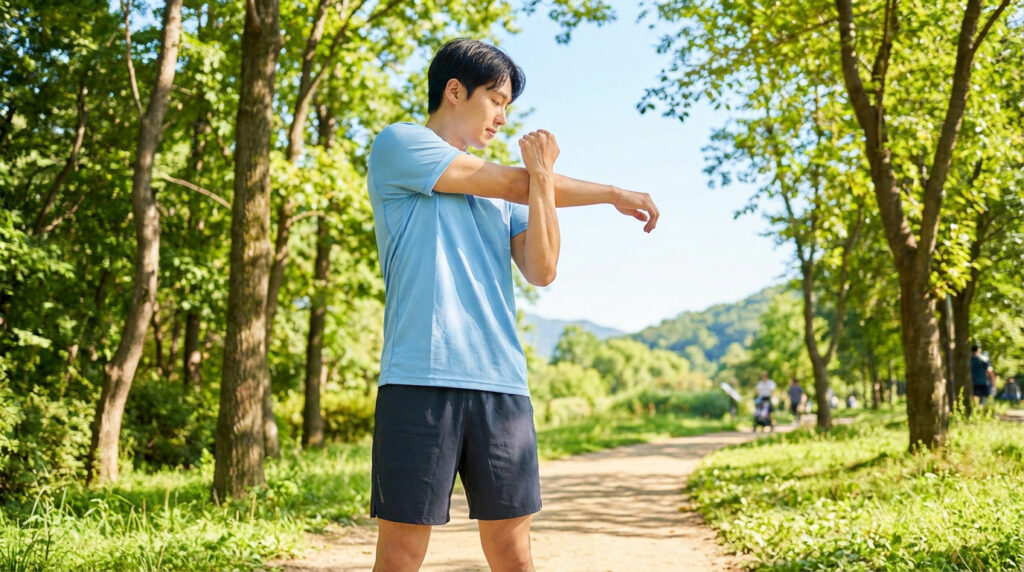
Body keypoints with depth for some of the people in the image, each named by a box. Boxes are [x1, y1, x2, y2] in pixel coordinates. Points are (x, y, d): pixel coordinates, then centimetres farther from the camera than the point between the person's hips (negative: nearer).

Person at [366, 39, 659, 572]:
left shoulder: (506, 194, 23)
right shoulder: (398, 144, 5)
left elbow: (541, 271, 8)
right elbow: (511, 183, 1)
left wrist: (541, 176, -4)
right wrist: (612, 194, 13)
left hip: (503, 385, 5)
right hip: (421, 380, -5)